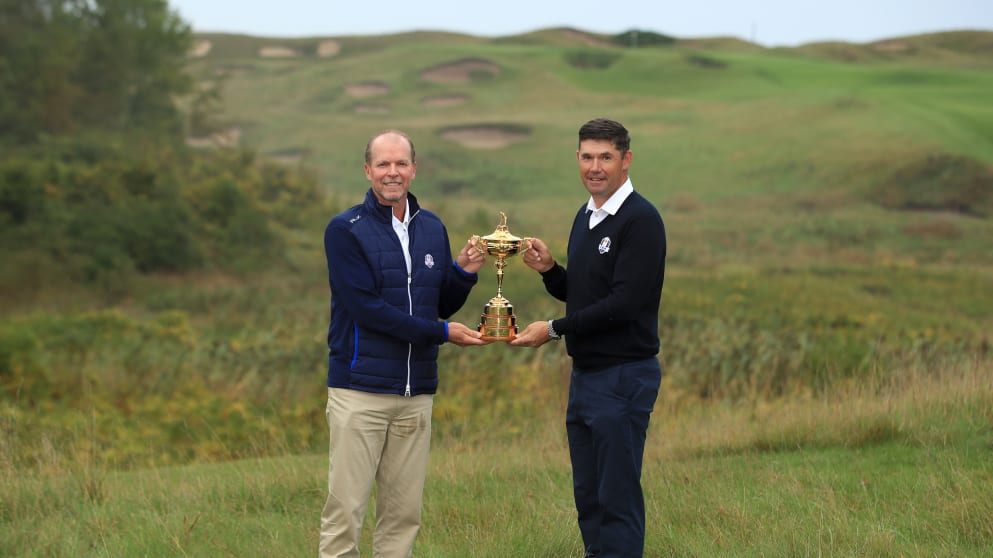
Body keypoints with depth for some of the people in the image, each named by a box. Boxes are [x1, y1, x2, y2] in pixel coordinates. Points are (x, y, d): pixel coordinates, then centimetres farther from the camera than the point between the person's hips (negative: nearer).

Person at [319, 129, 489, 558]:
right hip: (360, 389, -5)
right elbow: (366, 307, -14)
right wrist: (441, 333, -13)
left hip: (417, 392, 5)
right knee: (345, 508, -5)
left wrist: (464, 272, -4)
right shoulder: (346, 230, -6)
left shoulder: (433, 229, 11)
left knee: (403, 511, 8)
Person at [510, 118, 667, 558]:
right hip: (585, 373, 9)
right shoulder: (586, 217, 14)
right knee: (588, 496, 13)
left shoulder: (640, 220, -14)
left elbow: (624, 302, -22)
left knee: (618, 497, -6)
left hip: (624, 375, -9)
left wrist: (554, 330, -16)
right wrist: (548, 270, 0)